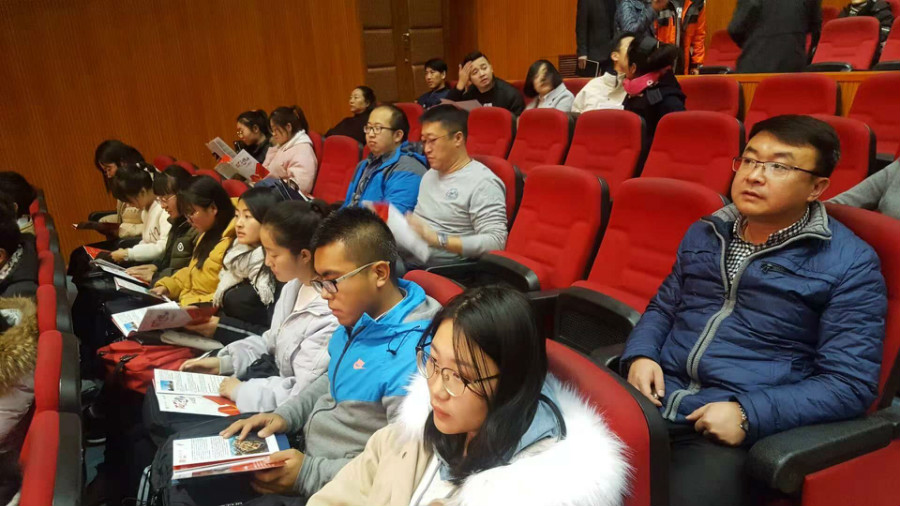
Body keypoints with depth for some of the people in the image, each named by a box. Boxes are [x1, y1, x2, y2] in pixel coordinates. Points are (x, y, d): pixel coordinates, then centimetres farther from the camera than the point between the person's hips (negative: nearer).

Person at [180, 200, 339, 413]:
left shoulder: (328, 317, -29)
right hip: (277, 385, 9)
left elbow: (303, 396, -26)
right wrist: (224, 362, 4)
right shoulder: (294, 286, 1)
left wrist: (241, 391, -16)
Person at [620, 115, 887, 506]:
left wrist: (750, 414, -16)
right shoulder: (704, 233, 14)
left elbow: (850, 383, -5)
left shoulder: (850, 264, -1)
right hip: (654, 397, 4)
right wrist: (640, 355, 0)